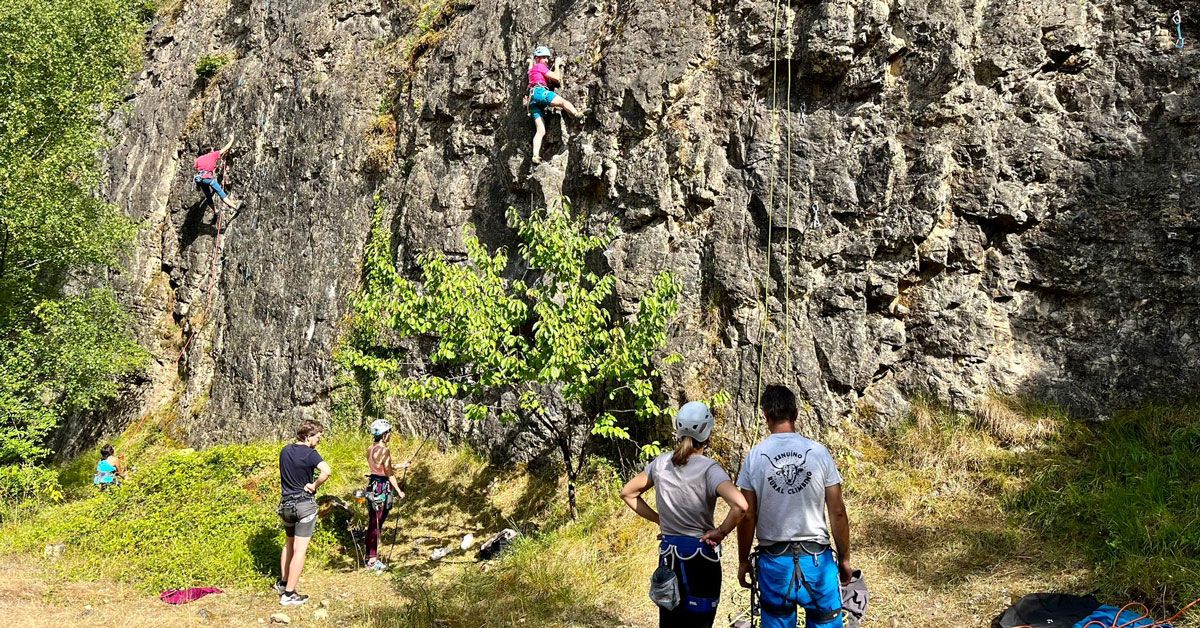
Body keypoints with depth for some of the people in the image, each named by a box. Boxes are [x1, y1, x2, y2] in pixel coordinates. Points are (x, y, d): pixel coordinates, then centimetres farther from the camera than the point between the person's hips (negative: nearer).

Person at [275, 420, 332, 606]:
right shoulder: (309, 453, -16)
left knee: (289, 543, 26)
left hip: (286, 504, 7)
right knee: (300, 550, -2)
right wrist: (314, 486, -18)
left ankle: (282, 583, 36)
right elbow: (327, 471, -32)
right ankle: (289, 594, -1)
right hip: (304, 504, -7)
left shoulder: (285, 451, 6)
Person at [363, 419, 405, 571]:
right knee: (377, 525, -2)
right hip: (382, 488, -9)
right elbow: (389, 473, -16)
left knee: (373, 524, 15)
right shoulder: (384, 450, -17)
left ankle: (370, 556, 24)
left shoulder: (370, 449, 8)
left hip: (372, 485, 9)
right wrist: (399, 491, -12)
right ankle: (373, 560, 5)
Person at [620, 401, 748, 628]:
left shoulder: (661, 463, 0)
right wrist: (721, 531, -14)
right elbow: (740, 505, -29)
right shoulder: (709, 469, -15)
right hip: (700, 553, -5)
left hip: (668, 553, 5)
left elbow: (628, 493, 13)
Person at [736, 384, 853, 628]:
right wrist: (844, 558, 8)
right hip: (817, 559, 0)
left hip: (774, 561, 0)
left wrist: (743, 561, 8)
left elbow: (747, 516, -3)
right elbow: (838, 512, -3)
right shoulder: (819, 453, -6)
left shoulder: (754, 457, -6)